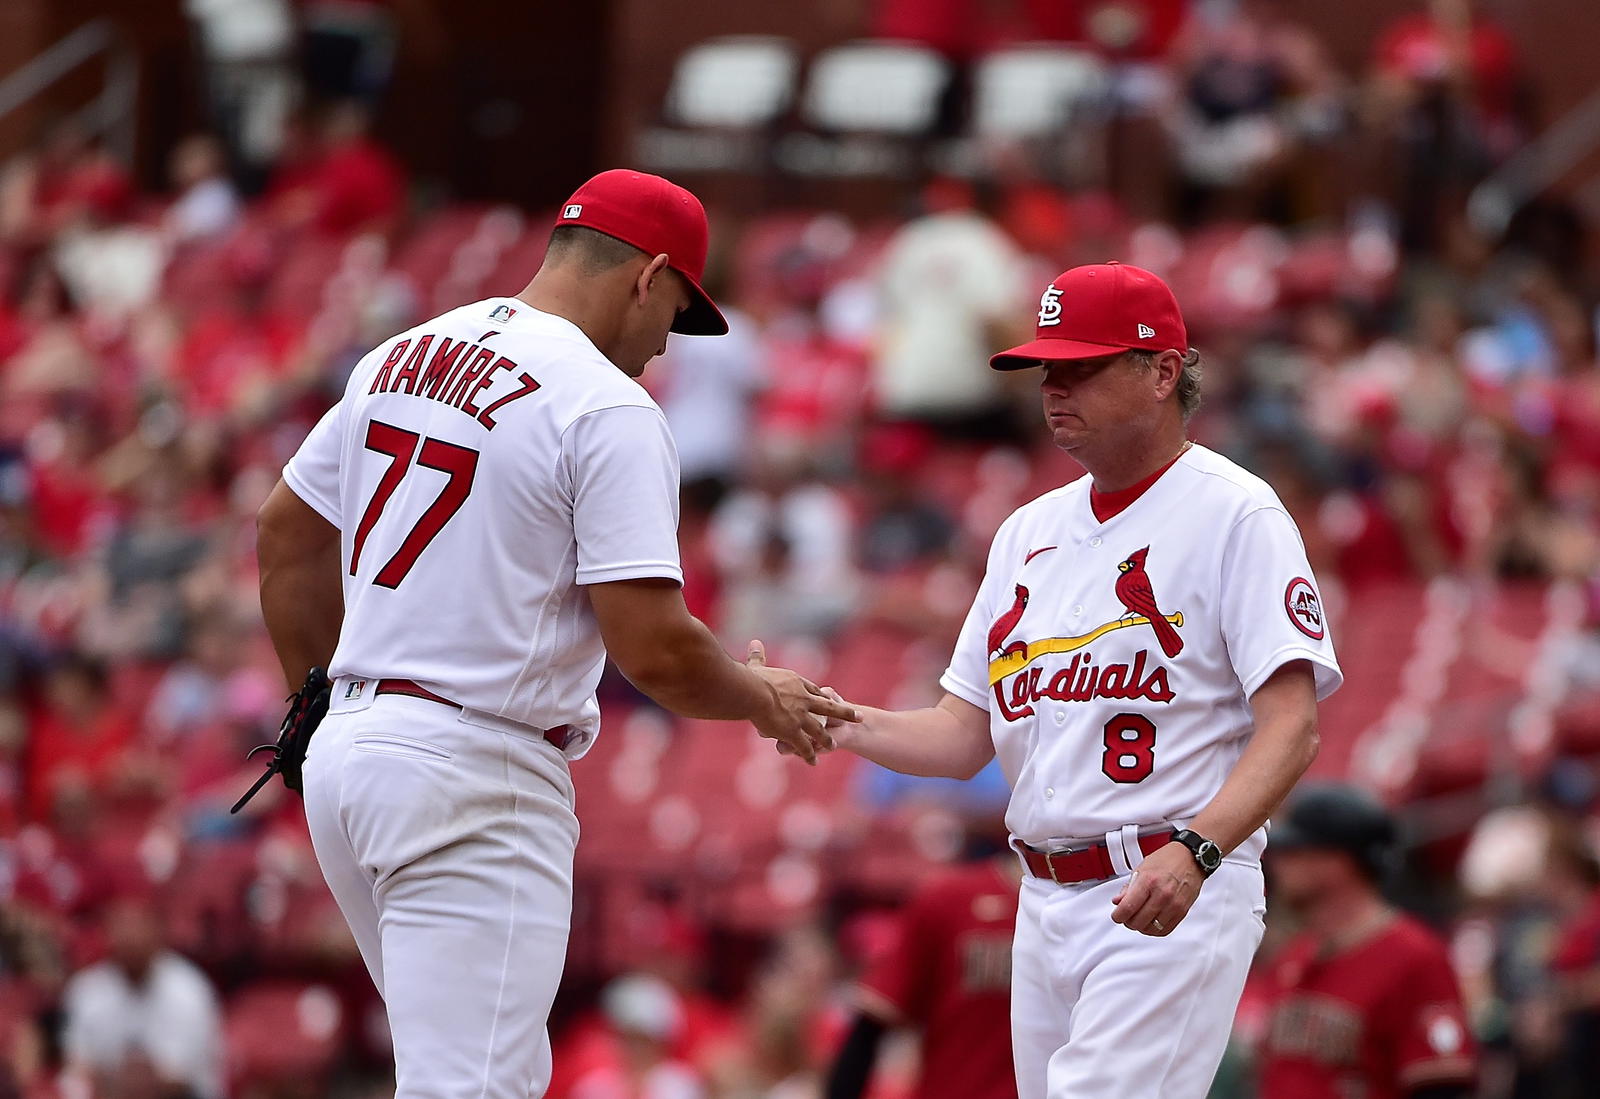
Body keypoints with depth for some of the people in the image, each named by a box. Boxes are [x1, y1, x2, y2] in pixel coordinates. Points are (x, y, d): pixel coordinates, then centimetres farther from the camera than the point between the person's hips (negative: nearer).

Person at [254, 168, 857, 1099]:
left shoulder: (402, 358, 11)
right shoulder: (610, 410, -12)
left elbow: (286, 540, 20)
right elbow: (653, 648, -16)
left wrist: (324, 708, 29)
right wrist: (761, 699, 3)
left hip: (349, 746, 9)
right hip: (475, 780, -9)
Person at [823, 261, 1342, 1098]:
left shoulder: (1235, 514, -6)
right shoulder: (1030, 530, 17)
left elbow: (1291, 724, -16)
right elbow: (964, 737, 16)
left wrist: (1197, 849, -32)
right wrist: (831, 720, -3)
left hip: (1173, 904, -8)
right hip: (1044, 902, 8)